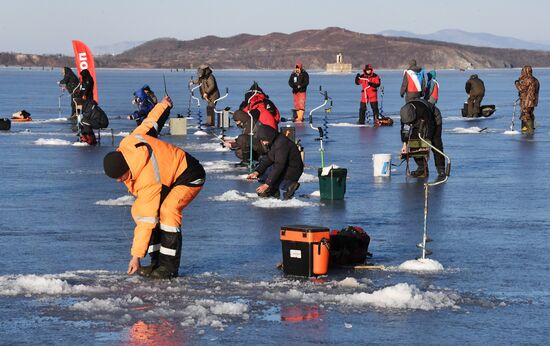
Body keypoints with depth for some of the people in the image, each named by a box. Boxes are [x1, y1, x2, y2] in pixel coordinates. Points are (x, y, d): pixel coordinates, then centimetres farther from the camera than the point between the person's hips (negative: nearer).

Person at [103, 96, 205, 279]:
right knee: (139, 209, -7)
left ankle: (169, 265, -25)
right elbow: (147, 124, -1)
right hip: (170, 173, 10)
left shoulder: (148, 181, -38)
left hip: (190, 176, -10)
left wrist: (136, 256, -33)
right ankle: (157, 260, -3)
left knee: (167, 211, -32)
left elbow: (146, 221, -35)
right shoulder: (126, 144, -19)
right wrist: (162, 106, 20)